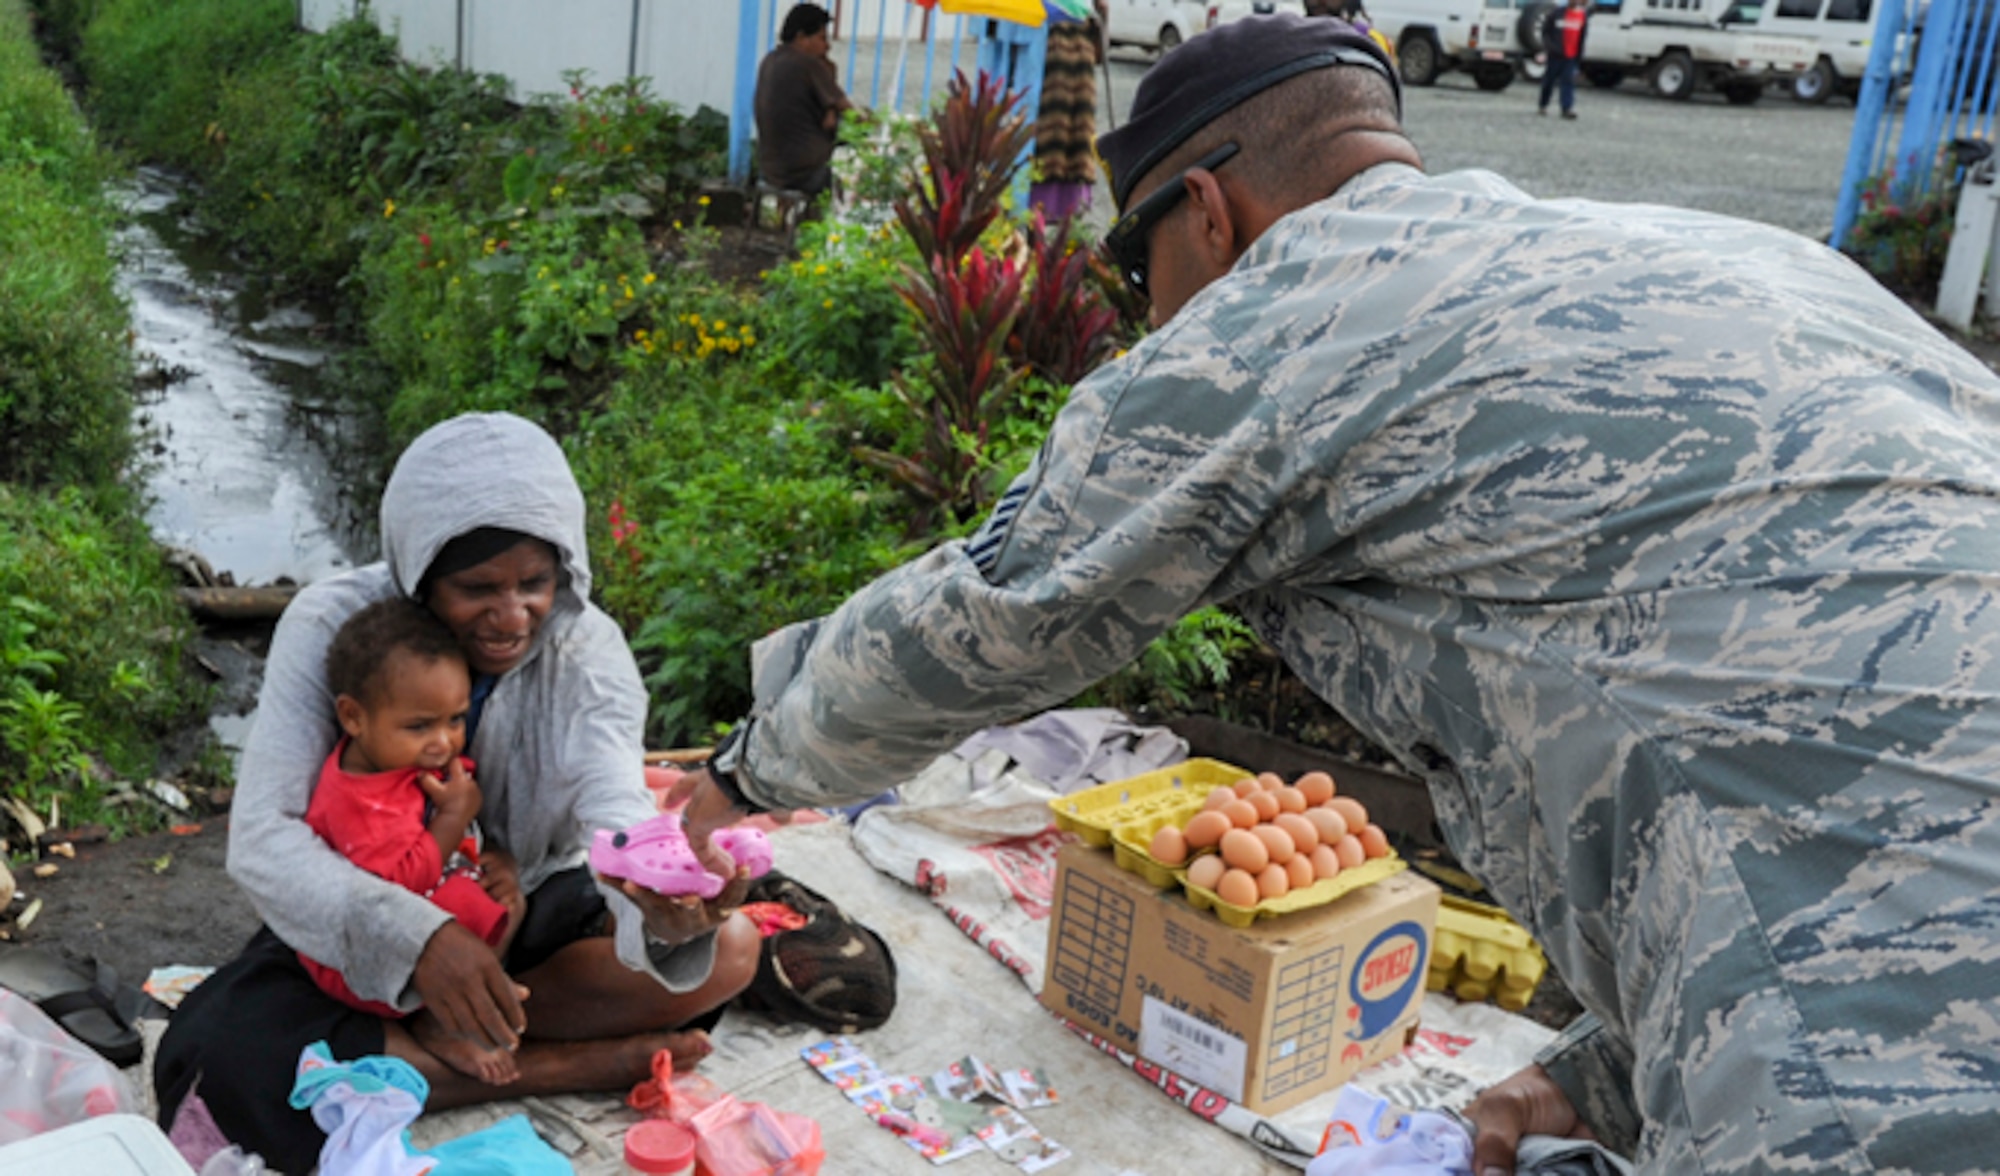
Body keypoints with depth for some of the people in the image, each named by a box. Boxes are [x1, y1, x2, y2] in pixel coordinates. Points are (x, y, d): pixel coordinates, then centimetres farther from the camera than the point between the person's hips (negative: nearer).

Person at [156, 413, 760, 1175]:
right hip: (357, 930, -1)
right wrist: (414, 935, -45)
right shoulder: (330, 626, -21)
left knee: (727, 946, -22)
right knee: (220, 1065, -31)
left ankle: (456, 1036, -17)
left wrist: (665, 906, -57)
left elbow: (617, 813, -31)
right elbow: (261, 836, -27)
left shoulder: (587, 648, -17)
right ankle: (560, 1067, -22)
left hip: (531, 909, 1)